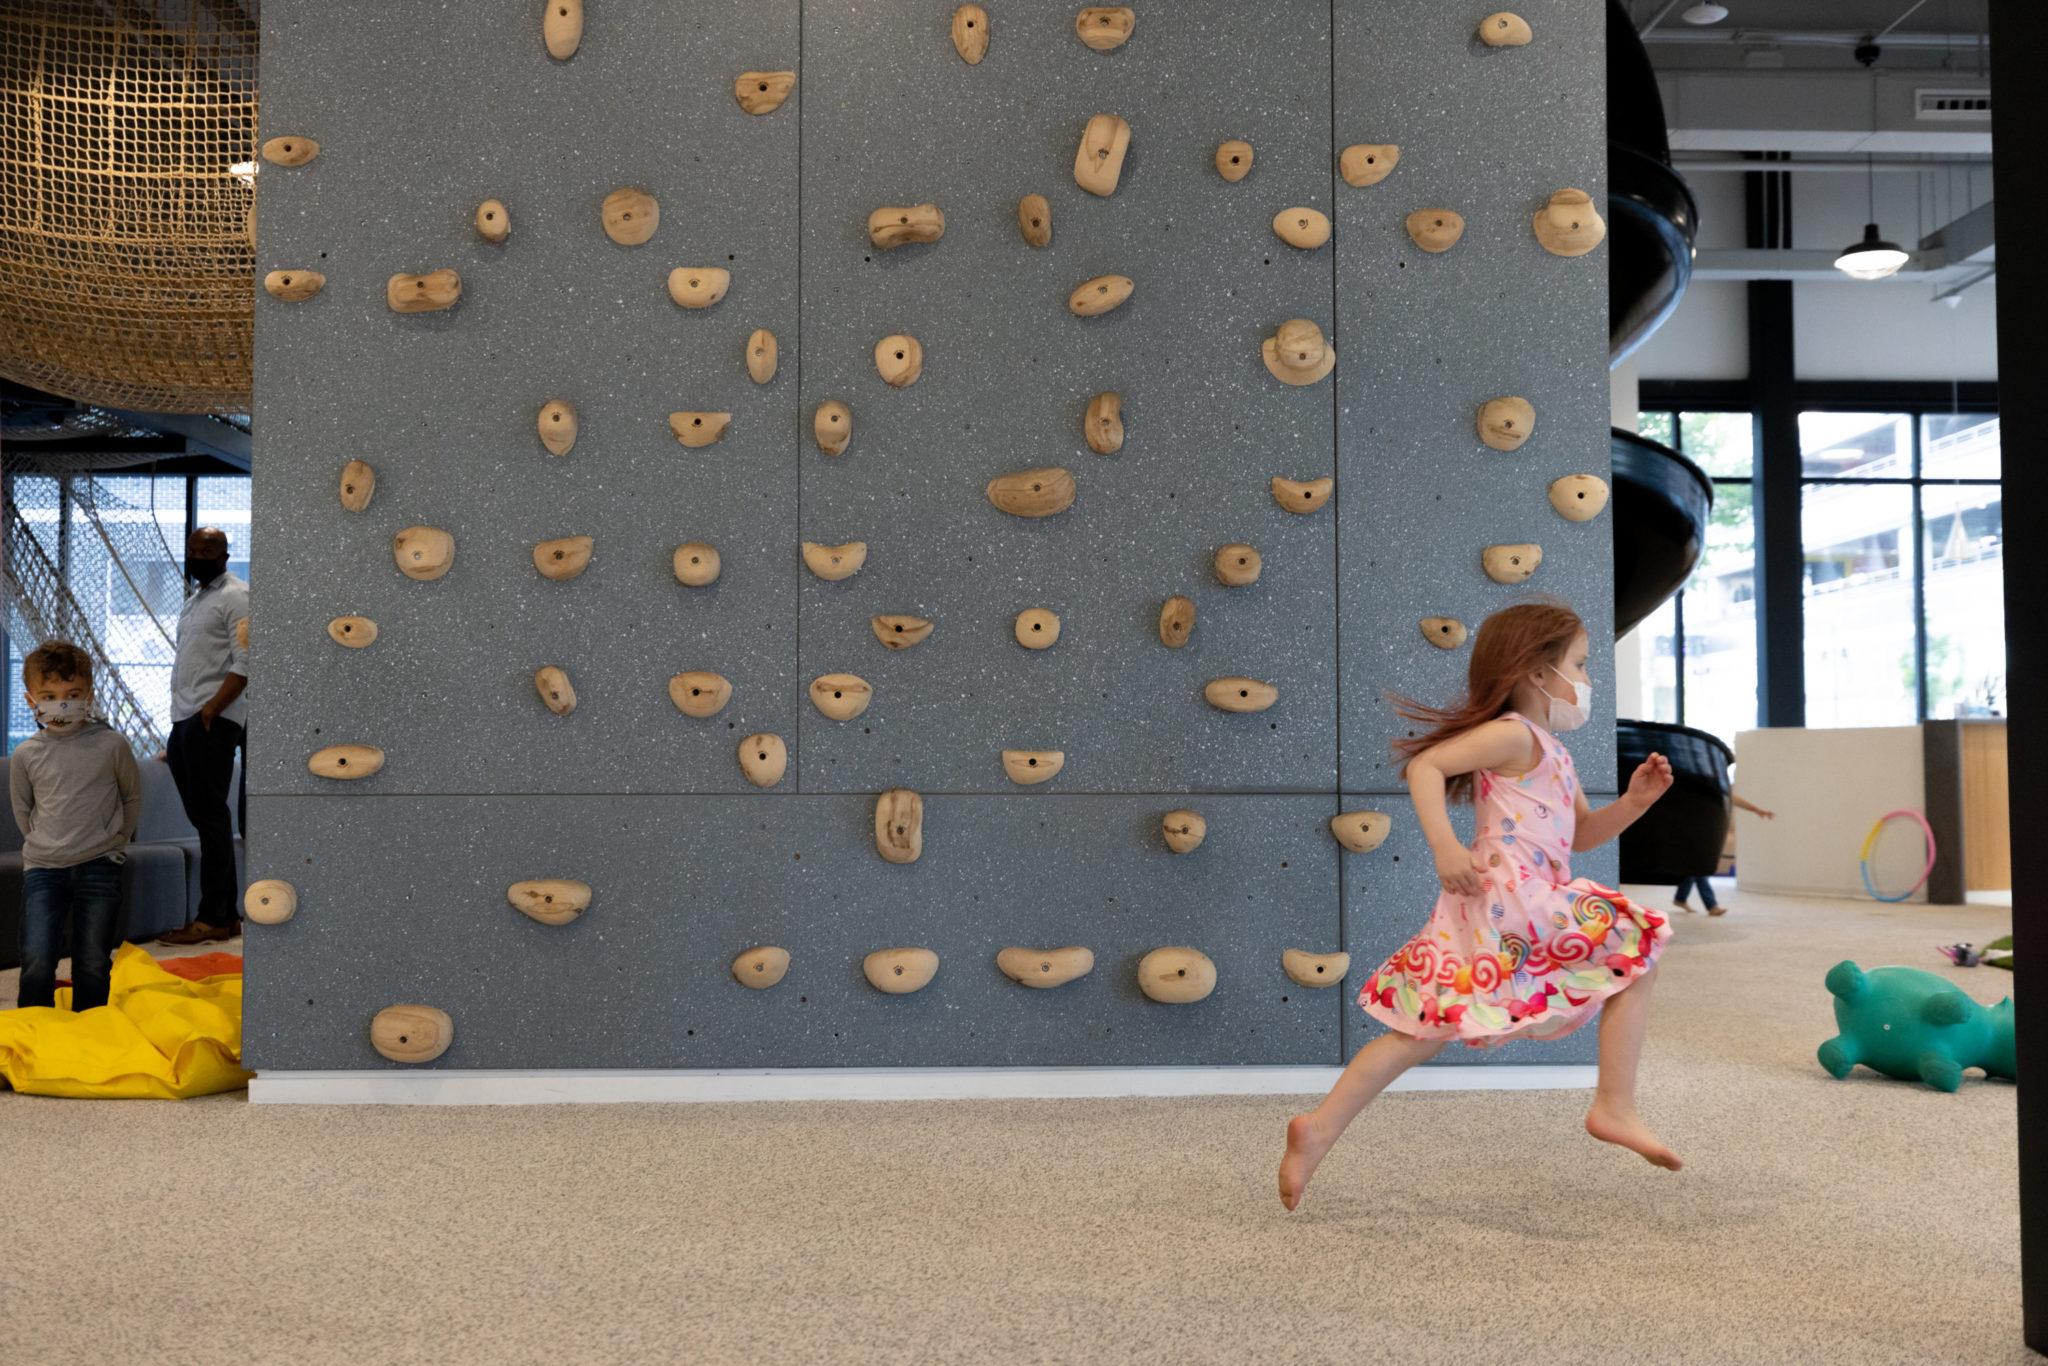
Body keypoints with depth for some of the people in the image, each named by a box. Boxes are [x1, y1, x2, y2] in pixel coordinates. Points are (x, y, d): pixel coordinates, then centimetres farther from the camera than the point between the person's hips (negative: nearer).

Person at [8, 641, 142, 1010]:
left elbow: (132, 796, 11)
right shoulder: (26, 755, 1)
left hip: (99, 868, -1)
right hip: (42, 868, 1)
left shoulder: (112, 745, -3)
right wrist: (46, 845, 11)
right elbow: (22, 810, 16)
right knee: (36, 962, -6)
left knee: (93, 964, 4)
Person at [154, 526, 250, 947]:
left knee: (210, 816, -11)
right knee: (201, 817, 8)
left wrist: (214, 706, -21)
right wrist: (178, 728, 20)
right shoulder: (194, 601, 24)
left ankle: (212, 919, -10)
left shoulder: (236, 595, -4)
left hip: (213, 720, -9)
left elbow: (244, 660, -15)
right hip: (183, 721, 9)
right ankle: (228, 914, 11)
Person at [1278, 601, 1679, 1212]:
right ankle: (1615, 1109, -1)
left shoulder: (1551, 755, 26)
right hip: (1508, 894, -10)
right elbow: (1425, 764, -15)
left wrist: (1634, 801, 14)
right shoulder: (1513, 735, -6)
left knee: (1427, 1029, 7)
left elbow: (1581, 833, 31)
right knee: (1637, 951, -2)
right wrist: (1445, 848, -24)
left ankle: (1319, 1127, 3)